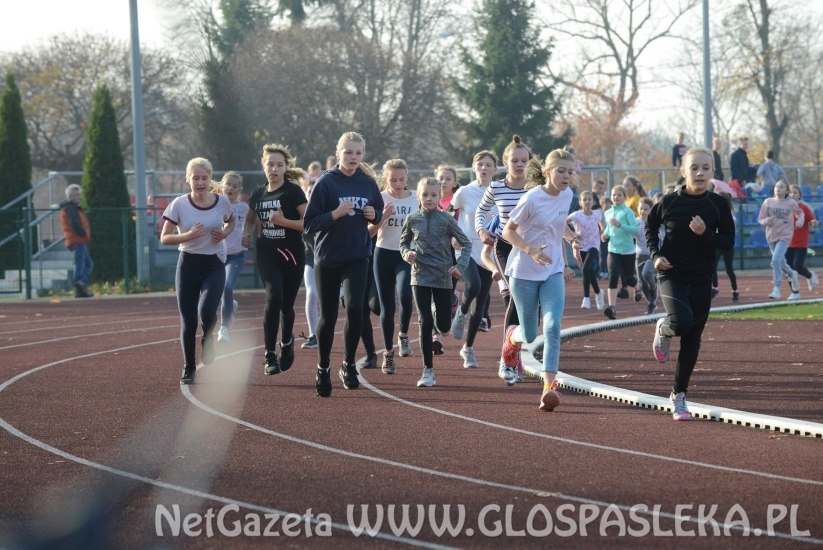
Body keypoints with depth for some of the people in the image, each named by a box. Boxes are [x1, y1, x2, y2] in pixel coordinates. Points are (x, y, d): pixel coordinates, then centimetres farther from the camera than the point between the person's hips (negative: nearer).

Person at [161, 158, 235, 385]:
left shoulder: (222, 202, -2)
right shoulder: (179, 205, -7)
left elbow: (230, 223, 19)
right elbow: (164, 237, -4)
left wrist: (224, 233, -3)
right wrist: (188, 236, -21)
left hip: (214, 265, 0)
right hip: (188, 265, 0)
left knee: (207, 311, -23)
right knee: (188, 321, 0)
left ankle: (208, 338, 12)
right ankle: (188, 369, 17)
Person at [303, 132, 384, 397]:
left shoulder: (368, 183, 2)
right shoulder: (326, 182, -8)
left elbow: (379, 213, 18)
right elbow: (309, 223, -10)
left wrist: (374, 215, -5)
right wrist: (335, 214, -24)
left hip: (357, 257, 1)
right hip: (327, 258, -1)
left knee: (355, 308, -18)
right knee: (328, 315, 6)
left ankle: (349, 364, 1)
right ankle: (322, 369, 25)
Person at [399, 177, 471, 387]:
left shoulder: (446, 219, -4)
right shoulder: (412, 219, 1)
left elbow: (466, 243, 3)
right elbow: (403, 242, 15)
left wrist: (460, 266, -10)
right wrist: (407, 254, -6)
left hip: (443, 278, 0)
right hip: (420, 277, 0)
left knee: (443, 326, 2)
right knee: (425, 323, -7)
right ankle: (428, 371, 1)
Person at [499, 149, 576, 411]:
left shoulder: (566, 195, 2)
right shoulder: (533, 198, -16)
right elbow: (508, 232, -12)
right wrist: (531, 250, -27)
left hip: (553, 273, 4)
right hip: (524, 272, -4)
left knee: (552, 327, -14)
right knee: (530, 334, 5)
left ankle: (549, 387, -18)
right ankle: (512, 336, 43)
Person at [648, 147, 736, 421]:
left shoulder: (718, 205, -4)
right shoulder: (670, 202, -7)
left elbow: (728, 241, 0)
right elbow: (650, 226, 10)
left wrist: (706, 234, -18)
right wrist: (655, 254, -4)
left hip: (701, 279, 2)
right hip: (671, 274, -2)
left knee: (692, 341, 5)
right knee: (682, 322, -28)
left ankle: (679, 395, 20)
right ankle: (663, 329, 10)